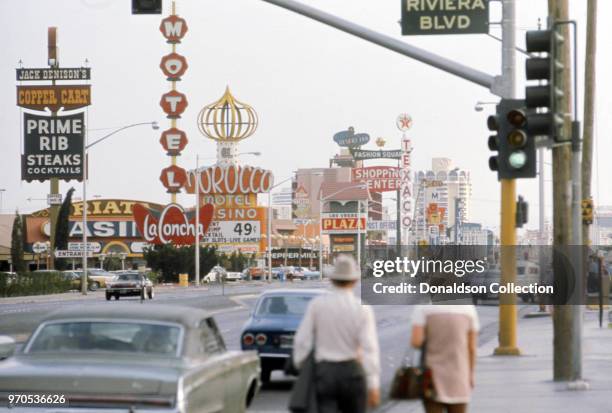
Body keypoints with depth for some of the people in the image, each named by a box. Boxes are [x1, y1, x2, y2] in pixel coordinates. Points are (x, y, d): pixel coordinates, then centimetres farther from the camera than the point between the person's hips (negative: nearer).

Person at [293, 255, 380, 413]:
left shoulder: (317, 304, -2)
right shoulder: (362, 309, -6)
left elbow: (302, 340, -3)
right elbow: (369, 348, -13)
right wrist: (374, 385, -13)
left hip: (324, 371, 0)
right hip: (352, 371, 0)